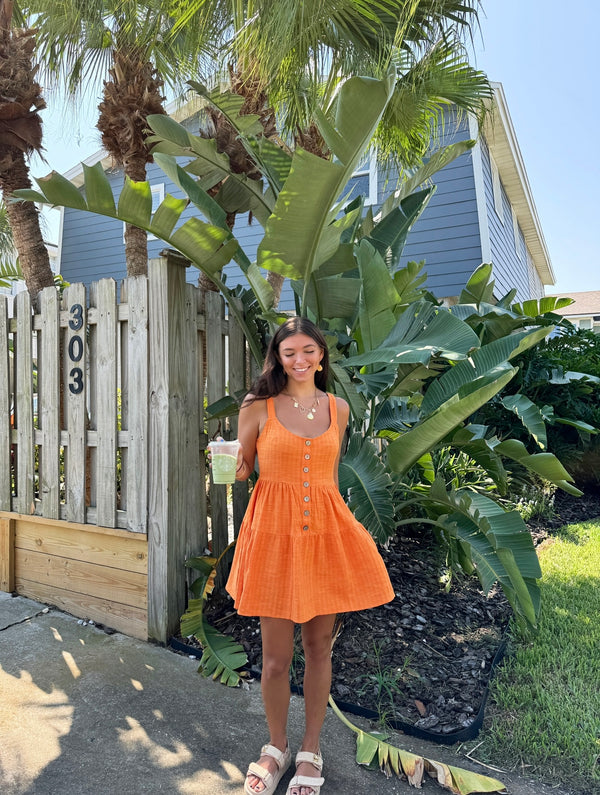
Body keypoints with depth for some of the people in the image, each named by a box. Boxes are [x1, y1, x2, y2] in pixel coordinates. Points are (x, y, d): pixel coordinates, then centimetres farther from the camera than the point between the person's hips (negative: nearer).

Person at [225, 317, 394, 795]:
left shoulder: (337, 408, 7)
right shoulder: (259, 407, -3)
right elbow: (239, 470, 5)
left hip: (326, 531, 3)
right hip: (273, 531, -2)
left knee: (319, 646, 14)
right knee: (276, 656, 7)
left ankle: (311, 751, 35)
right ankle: (277, 747, 35)